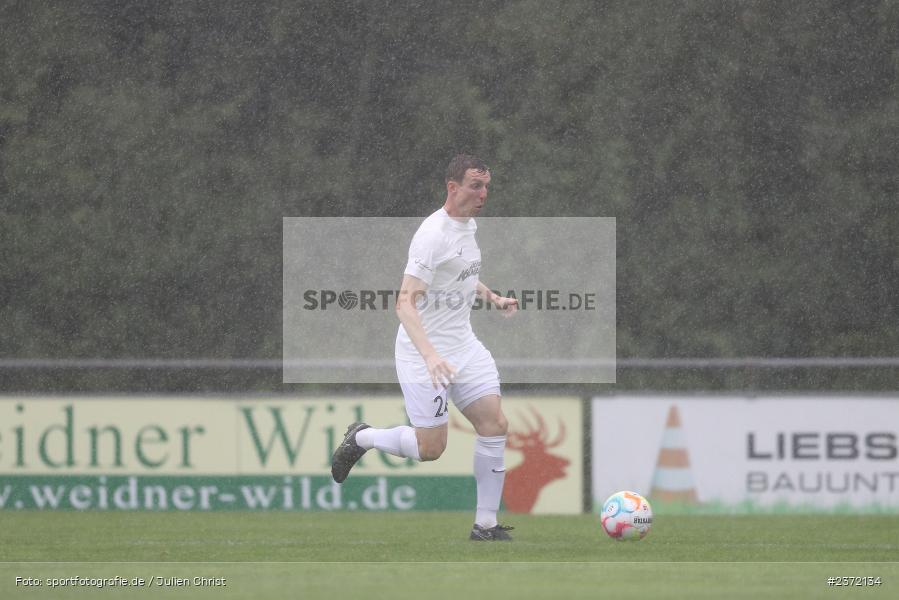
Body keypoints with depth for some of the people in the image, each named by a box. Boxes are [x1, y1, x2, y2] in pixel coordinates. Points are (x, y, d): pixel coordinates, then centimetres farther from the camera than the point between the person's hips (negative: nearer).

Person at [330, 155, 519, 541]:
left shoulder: (468, 225, 8)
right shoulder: (434, 234, -22)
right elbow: (405, 302, -28)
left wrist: (493, 298, 20)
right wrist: (430, 356, -38)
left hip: (464, 346, 8)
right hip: (426, 353, -8)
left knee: (495, 426, -3)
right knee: (430, 448, -6)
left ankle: (485, 525, 3)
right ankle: (361, 438, 22)